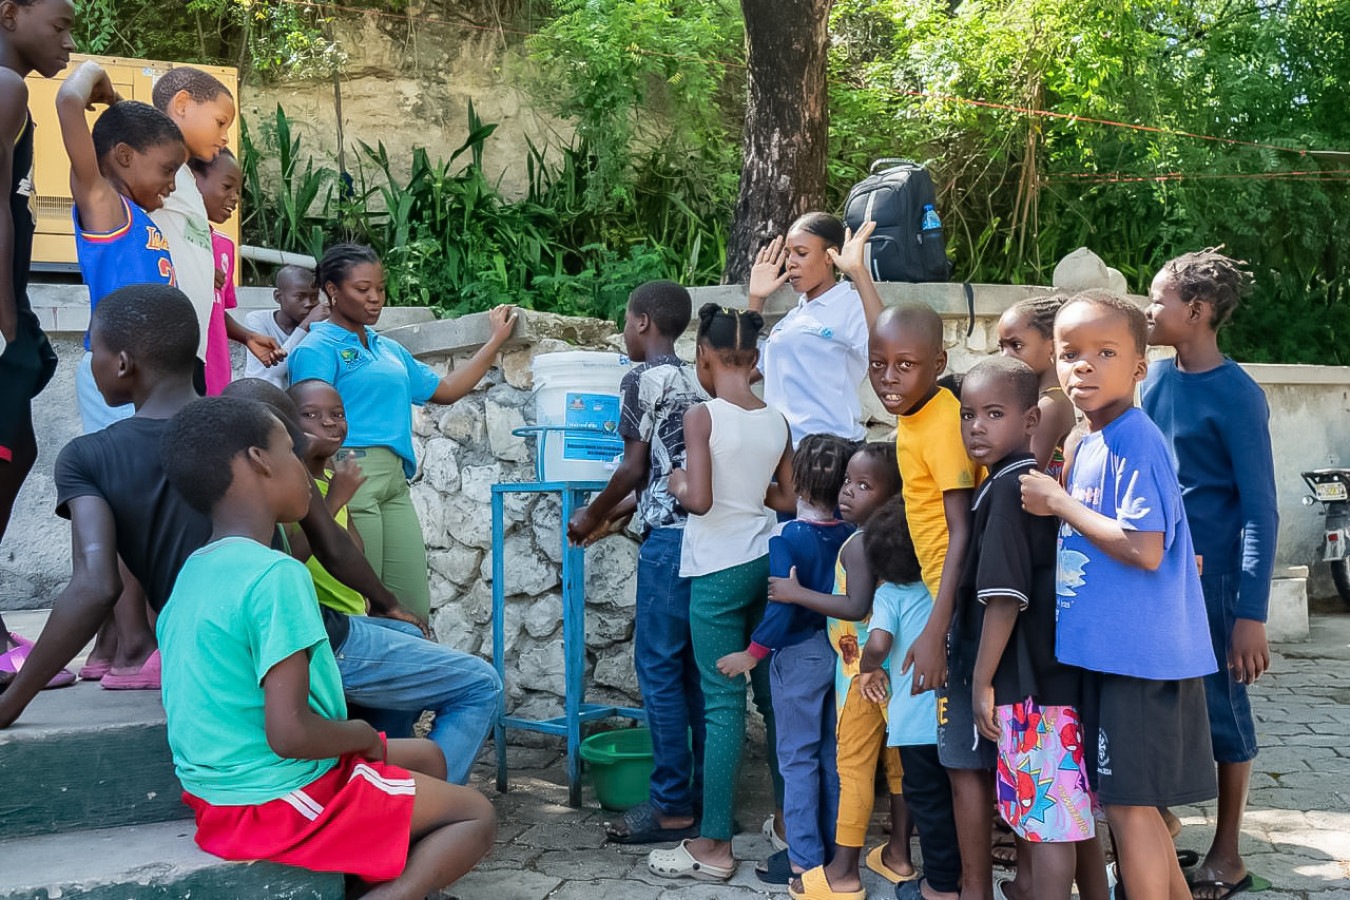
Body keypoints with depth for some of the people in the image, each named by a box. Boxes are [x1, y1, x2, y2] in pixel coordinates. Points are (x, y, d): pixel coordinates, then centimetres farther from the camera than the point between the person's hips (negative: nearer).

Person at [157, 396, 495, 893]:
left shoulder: (190, 573, 6)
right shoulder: (277, 575, -23)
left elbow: (177, 703, 15)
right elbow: (289, 732, -28)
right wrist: (361, 734, -8)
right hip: (277, 802, -9)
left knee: (426, 755, 22)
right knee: (477, 816, 1)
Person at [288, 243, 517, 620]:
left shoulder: (389, 349, 22)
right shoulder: (317, 349, -2)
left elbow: (445, 390, 27)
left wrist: (496, 340, 28)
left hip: (395, 481, 7)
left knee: (415, 607, 3)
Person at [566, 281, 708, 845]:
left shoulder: (642, 379, -6)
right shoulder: (694, 381, 18)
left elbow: (635, 468, -7)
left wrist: (592, 517, 8)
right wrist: (616, 514, 23)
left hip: (670, 539, -8)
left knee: (659, 667, -2)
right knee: (696, 665, 13)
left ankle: (673, 808, 2)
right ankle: (708, 794, 19)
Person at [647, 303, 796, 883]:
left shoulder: (702, 417, -12)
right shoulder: (776, 421, 5)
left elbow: (698, 499, -19)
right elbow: (789, 499, 9)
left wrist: (676, 483, 1)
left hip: (718, 569, -6)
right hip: (766, 562, 6)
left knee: (723, 703, -2)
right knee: (772, 693, 15)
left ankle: (713, 847, 5)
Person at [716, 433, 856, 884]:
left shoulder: (787, 538, -19)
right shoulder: (852, 535, -2)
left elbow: (783, 607, -22)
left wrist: (752, 654, -13)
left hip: (799, 656, -6)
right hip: (841, 653, 6)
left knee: (798, 758, 4)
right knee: (833, 754, 17)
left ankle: (804, 859, 10)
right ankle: (835, 848, 27)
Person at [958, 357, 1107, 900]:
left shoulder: (1007, 485, -14)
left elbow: (1005, 596, -19)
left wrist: (982, 681, -14)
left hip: (1029, 683, -9)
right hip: (1064, 674, 9)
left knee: (1046, 823, -2)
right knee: (1074, 818, 18)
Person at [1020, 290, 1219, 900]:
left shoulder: (1136, 442, -16)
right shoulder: (1088, 444, 11)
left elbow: (1144, 551, -24)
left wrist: (1059, 504, -17)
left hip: (1141, 653, -9)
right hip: (1107, 650, 9)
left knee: (1129, 804, 0)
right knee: (1134, 803, 18)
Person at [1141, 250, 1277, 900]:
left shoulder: (1236, 396, -13)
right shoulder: (1157, 377, 6)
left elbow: (1260, 509, -14)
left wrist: (1252, 614, -17)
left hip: (1211, 577, -6)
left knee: (1219, 707, 6)